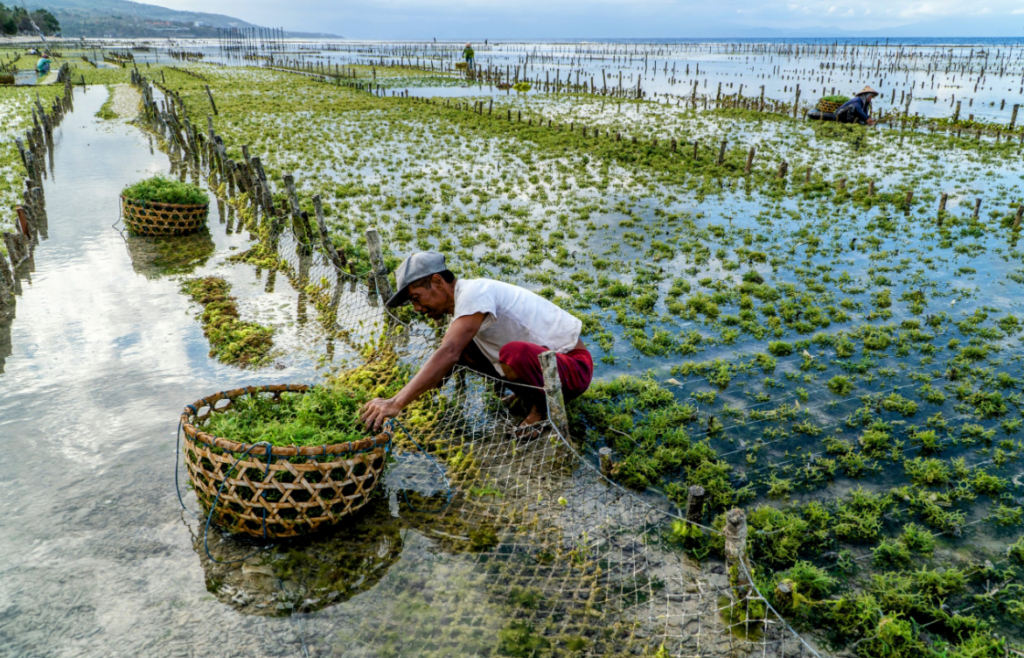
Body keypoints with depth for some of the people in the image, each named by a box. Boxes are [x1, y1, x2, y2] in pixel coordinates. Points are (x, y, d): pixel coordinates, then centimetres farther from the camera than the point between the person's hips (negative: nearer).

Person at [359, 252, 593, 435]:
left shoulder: (474, 292, -23)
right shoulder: (460, 303, 8)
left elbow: (449, 354, -36)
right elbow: (447, 357, 10)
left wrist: (396, 403, -39)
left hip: (574, 367, -9)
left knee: (514, 353, -39)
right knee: (462, 347, 3)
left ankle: (542, 407, -9)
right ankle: (526, 393, 10)